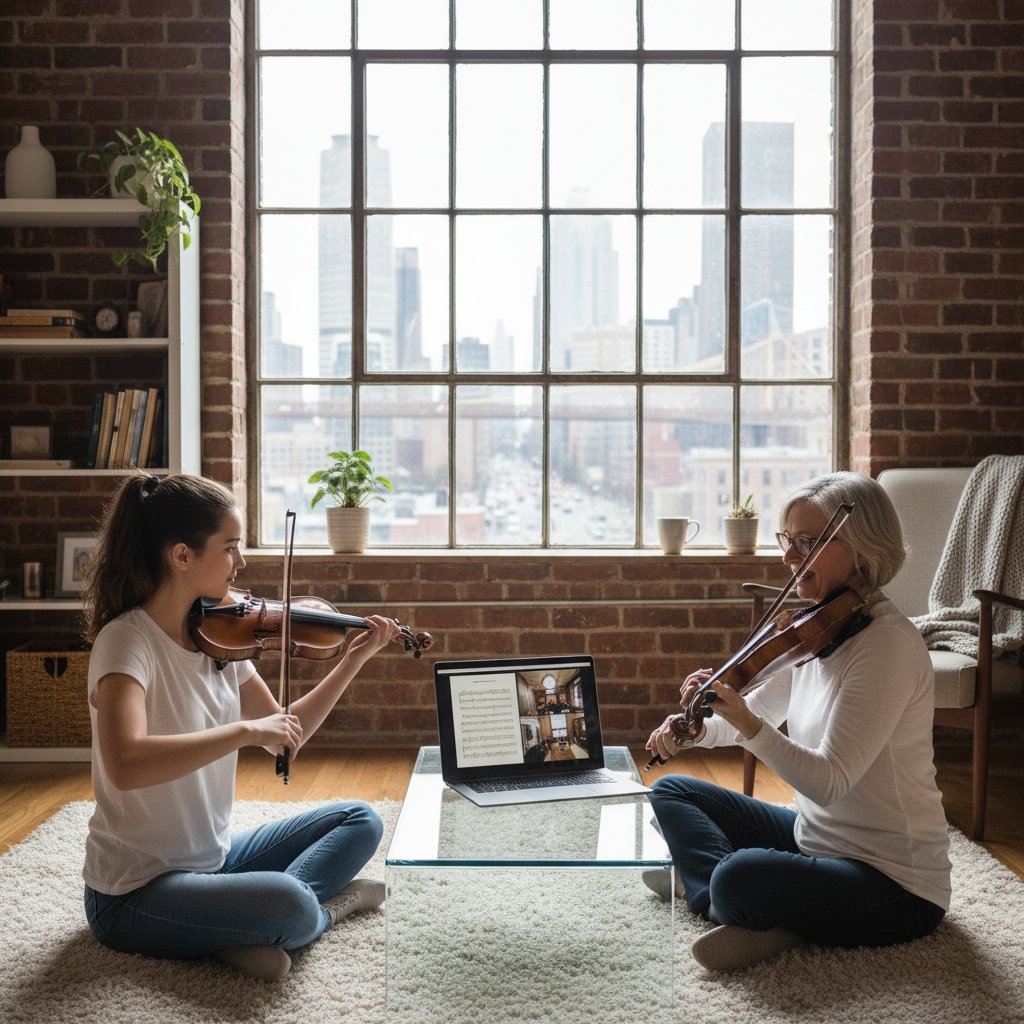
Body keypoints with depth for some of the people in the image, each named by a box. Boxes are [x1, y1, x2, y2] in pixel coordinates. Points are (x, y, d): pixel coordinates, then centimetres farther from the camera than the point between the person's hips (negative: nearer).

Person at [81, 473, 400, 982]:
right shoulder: (126, 640, -21)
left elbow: (288, 732, 8)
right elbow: (125, 764, -39)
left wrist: (354, 658, 3)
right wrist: (246, 730, -35)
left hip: (215, 856, 8)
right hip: (136, 892, -8)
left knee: (359, 820, 9)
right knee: (287, 902, -33)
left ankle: (258, 926, -7)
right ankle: (325, 905, -1)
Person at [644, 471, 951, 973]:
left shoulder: (886, 644, -24)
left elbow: (829, 783, -29)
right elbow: (760, 710, 15)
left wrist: (745, 722, -42)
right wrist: (697, 729, -5)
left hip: (895, 883, -9)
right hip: (812, 836, 9)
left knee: (738, 879, -34)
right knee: (672, 790, 11)